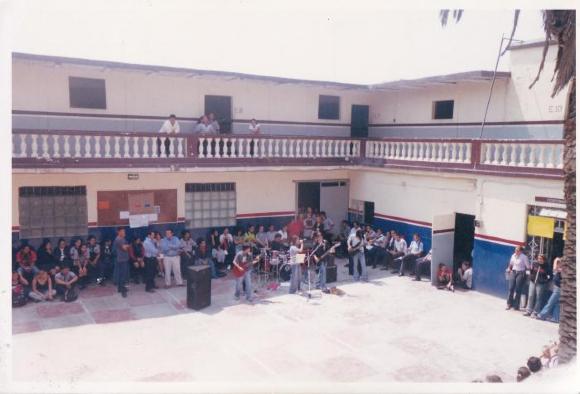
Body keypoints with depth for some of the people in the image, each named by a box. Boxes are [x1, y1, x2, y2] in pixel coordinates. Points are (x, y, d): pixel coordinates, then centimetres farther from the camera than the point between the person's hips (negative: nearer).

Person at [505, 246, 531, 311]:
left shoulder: (524, 257, -11)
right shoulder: (513, 255, 5)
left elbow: (528, 267, -7)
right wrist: (509, 269, 8)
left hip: (521, 274, -5)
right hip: (513, 272, 5)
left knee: (518, 290, -1)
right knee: (511, 289, 1)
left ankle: (516, 305, 7)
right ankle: (509, 304, 9)